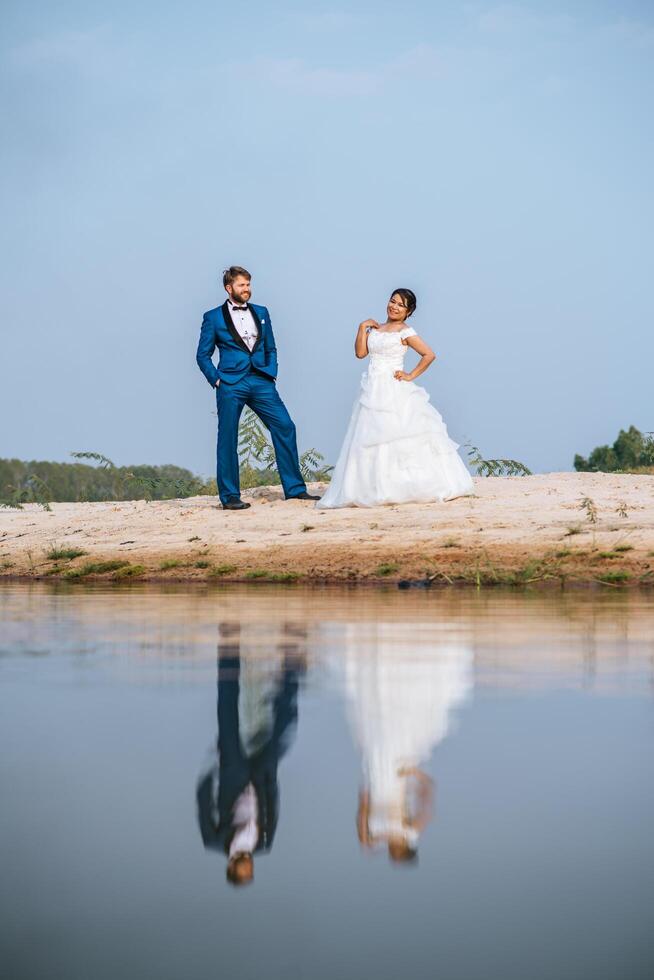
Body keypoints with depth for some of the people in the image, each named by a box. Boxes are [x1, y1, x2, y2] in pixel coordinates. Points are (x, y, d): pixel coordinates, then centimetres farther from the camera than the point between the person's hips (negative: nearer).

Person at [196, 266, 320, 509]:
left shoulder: (261, 313, 15)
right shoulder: (213, 317, 4)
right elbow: (203, 355, 6)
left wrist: (271, 374, 6)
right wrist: (216, 380, -5)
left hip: (261, 382, 3)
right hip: (231, 385, -3)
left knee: (285, 427, -5)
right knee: (227, 439, -2)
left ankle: (295, 488, 3)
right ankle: (230, 496, 7)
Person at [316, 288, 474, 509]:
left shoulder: (405, 332, -5)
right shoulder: (375, 329, 13)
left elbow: (429, 355, -10)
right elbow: (360, 352, 5)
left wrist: (411, 376, -9)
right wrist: (363, 328, 1)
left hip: (394, 392, -6)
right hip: (372, 392, 6)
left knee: (398, 438, -7)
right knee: (370, 441, 4)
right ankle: (375, 489, 6)